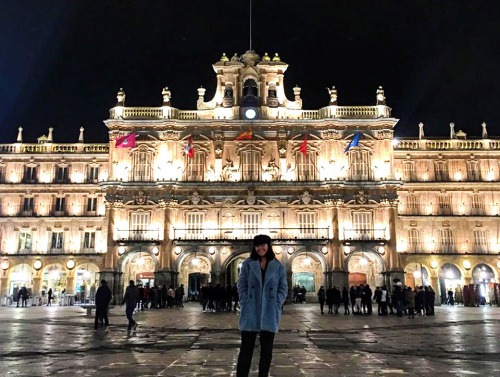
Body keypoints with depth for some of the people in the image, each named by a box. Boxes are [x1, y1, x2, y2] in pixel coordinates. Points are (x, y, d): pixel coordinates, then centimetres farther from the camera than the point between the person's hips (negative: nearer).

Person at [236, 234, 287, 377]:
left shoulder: (278, 266, 7)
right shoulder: (247, 264, 5)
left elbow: (283, 288, 6)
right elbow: (241, 285, 3)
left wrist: (276, 305, -7)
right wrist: (245, 304, -7)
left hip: (270, 313, 1)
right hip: (250, 312, -1)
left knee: (267, 349, 8)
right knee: (246, 348, 1)